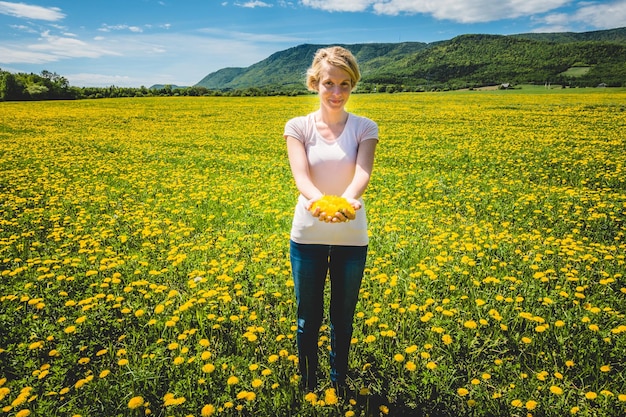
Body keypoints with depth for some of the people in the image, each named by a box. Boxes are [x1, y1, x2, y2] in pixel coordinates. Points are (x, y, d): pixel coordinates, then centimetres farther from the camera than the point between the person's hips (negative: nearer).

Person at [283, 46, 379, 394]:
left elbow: (363, 173, -19)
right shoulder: (298, 127, -4)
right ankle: (308, 385, 40)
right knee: (309, 319, 15)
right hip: (308, 236, 0)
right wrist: (319, 199, -42)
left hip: (352, 238, 1)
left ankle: (340, 382, 43)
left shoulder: (365, 128, -2)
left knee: (343, 319, 17)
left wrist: (348, 199, -43)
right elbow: (301, 176, -19)